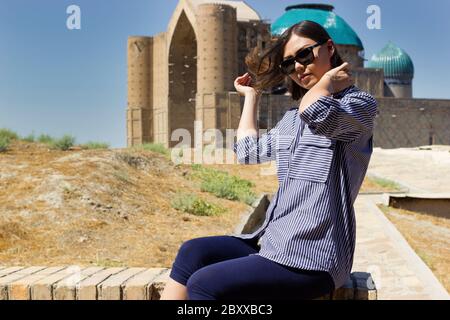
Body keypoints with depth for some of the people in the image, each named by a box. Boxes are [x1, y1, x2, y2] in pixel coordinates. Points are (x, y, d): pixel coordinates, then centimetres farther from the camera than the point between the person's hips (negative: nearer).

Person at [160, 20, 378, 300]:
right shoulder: (293, 118, 19)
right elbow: (248, 150, 23)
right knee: (192, 252, -7)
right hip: (275, 243, 8)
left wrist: (330, 79, -7)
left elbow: (316, 112, -27)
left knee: (203, 284, -18)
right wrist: (252, 94, 32)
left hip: (311, 258, -8)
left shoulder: (361, 103, -6)